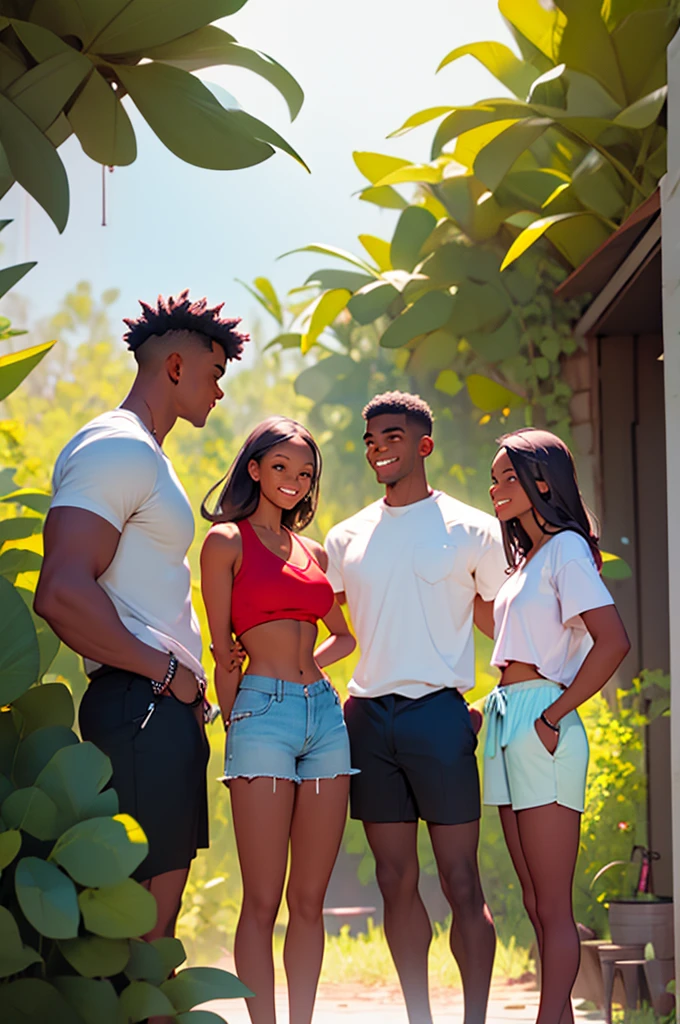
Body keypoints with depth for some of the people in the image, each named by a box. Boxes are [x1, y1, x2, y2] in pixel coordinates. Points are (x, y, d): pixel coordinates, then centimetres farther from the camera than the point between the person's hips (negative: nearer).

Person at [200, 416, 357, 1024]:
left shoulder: (313, 552, 18)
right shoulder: (228, 541, 3)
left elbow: (345, 633, 31)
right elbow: (221, 647, 1)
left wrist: (311, 661, 14)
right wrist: (234, 722, -3)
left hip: (325, 713, 6)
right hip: (264, 711, -5)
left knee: (309, 900, 4)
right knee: (262, 901, -7)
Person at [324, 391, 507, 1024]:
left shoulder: (470, 531, 3)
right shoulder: (347, 538, 13)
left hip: (438, 712, -4)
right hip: (367, 718, 4)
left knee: (461, 882, -5)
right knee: (396, 882, 6)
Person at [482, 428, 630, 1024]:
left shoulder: (566, 549, -8)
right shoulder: (529, 556, 19)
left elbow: (613, 641, -19)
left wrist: (552, 717, -19)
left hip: (540, 724, -9)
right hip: (509, 722, 9)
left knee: (553, 907, -8)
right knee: (537, 904, 9)